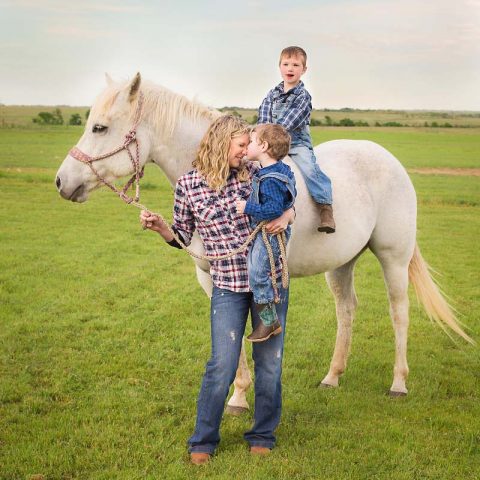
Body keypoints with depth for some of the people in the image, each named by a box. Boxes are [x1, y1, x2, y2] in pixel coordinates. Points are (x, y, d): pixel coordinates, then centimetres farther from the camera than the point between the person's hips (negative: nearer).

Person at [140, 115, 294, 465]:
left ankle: (263, 435, 27)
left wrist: (285, 218, -10)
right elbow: (183, 238, 5)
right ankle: (203, 441, 14)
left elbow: (287, 207, 12)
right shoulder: (189, 185, -4)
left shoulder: (254, 174, 0)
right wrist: (158, 227, -13)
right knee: (222, 365, -5)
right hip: (229, 287, -2)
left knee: (270, 361, 9)